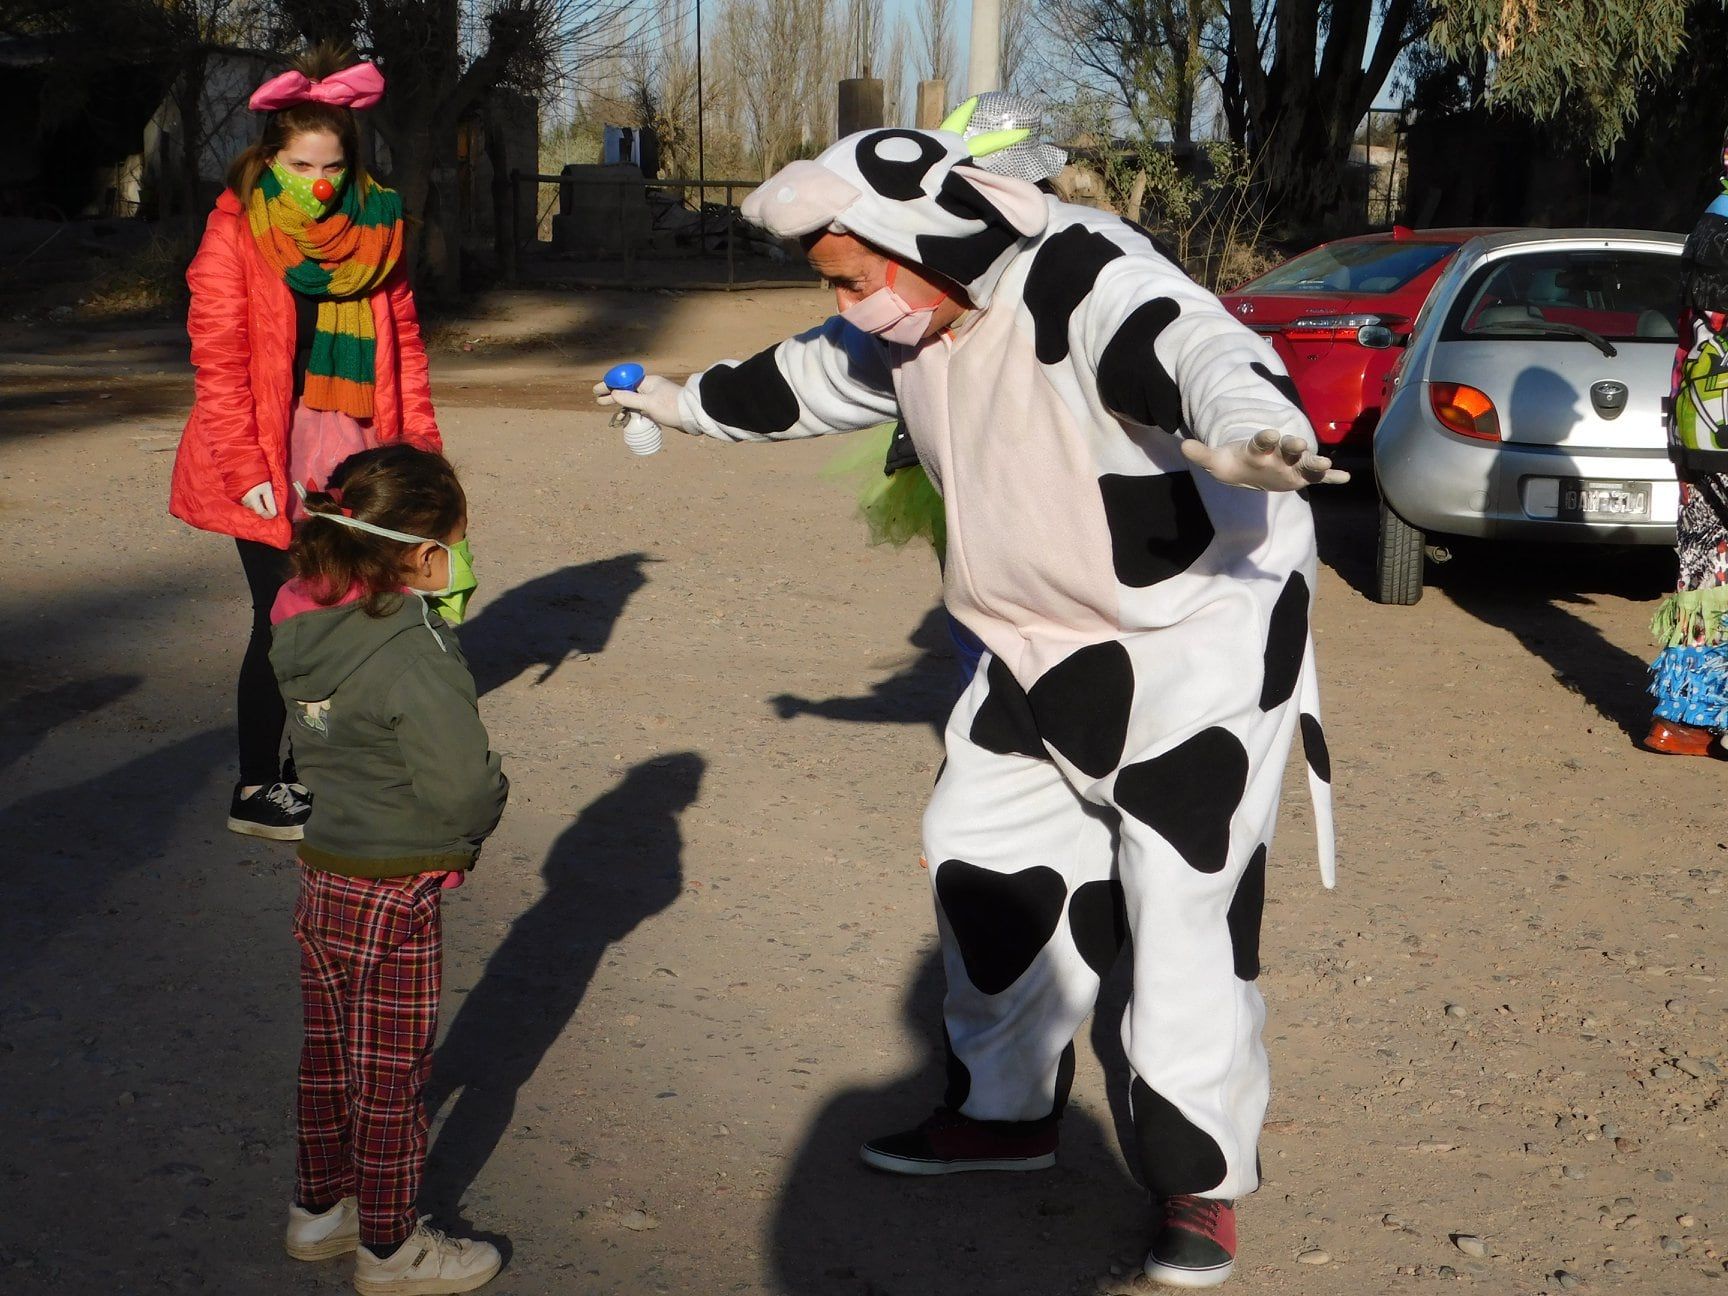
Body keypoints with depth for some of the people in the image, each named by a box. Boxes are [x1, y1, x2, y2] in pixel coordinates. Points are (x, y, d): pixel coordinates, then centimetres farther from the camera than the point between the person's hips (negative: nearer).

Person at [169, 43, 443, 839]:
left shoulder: (375, 229, 9)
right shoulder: (237, 232, -5)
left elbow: (402, 341, 12)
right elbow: (218, 356, -9)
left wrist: (419, 442, 6)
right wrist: (246, 467, -15)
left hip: (352, 457, 5)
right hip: (272, 462, -5)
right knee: (283, 619, -2)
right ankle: (255, 790, 11)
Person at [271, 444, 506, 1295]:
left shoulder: (305, 631, 0)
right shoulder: (410, 654, -25)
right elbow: (462, 784, -24)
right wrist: (470, 831, -3)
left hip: (322, 880, 8)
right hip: (394, 898, -7)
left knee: (329, 1056, 22)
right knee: (391, 1075, 7)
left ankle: (320, 1207, 38)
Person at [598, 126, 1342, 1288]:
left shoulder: (1085, 284, -29)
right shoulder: (911, 322, 0)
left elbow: (1200, 351, -49)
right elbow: (808, 382, 21)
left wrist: (1248, 438, -73)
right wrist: (687, 403, 37)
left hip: (1203, 625, -9)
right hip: (1051, 640, 9)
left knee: (1184, 897, -7)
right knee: (988, 848, 15)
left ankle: (1204, 1178, 11)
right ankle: (1006, 1110, 33)